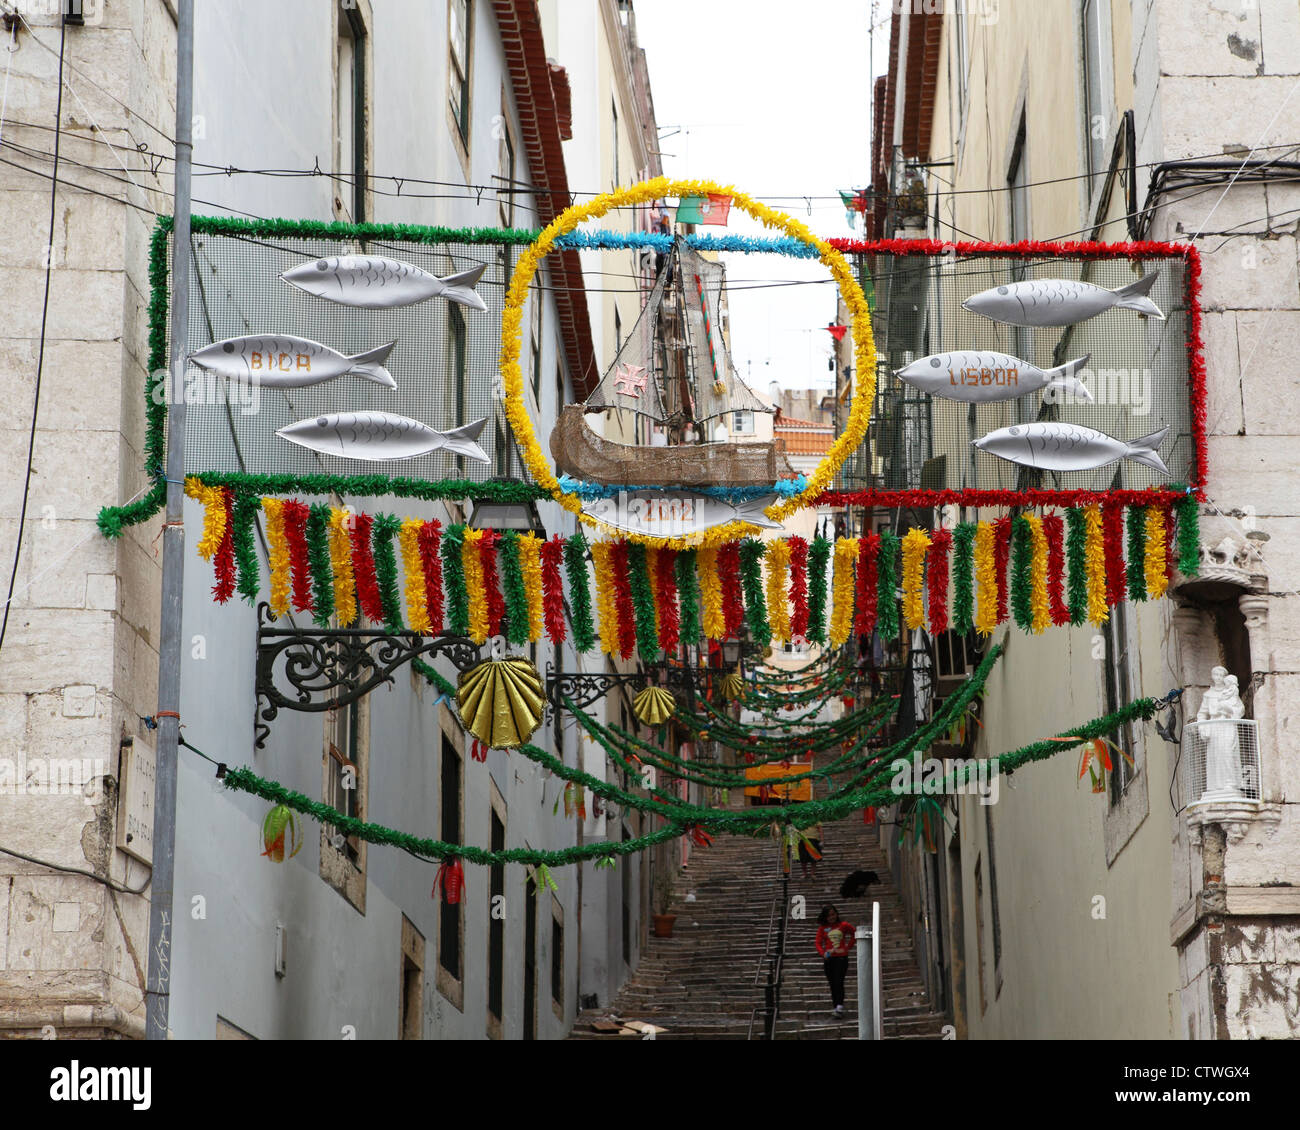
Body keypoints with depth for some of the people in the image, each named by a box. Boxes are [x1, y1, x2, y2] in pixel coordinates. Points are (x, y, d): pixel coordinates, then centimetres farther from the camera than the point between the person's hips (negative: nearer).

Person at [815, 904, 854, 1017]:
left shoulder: (843, 925, 4)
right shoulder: (822, 928, 6)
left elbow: (854, 935, 17)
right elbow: (818, 943, 1)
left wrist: (847, 947, 7)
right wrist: (823, 953, -18)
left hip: (841, 957, -2)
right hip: (829, 958, 2)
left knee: (839, 982, -15)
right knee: (832, 984, 5)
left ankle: (839, 1007, -22)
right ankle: (836, 1007, 12)